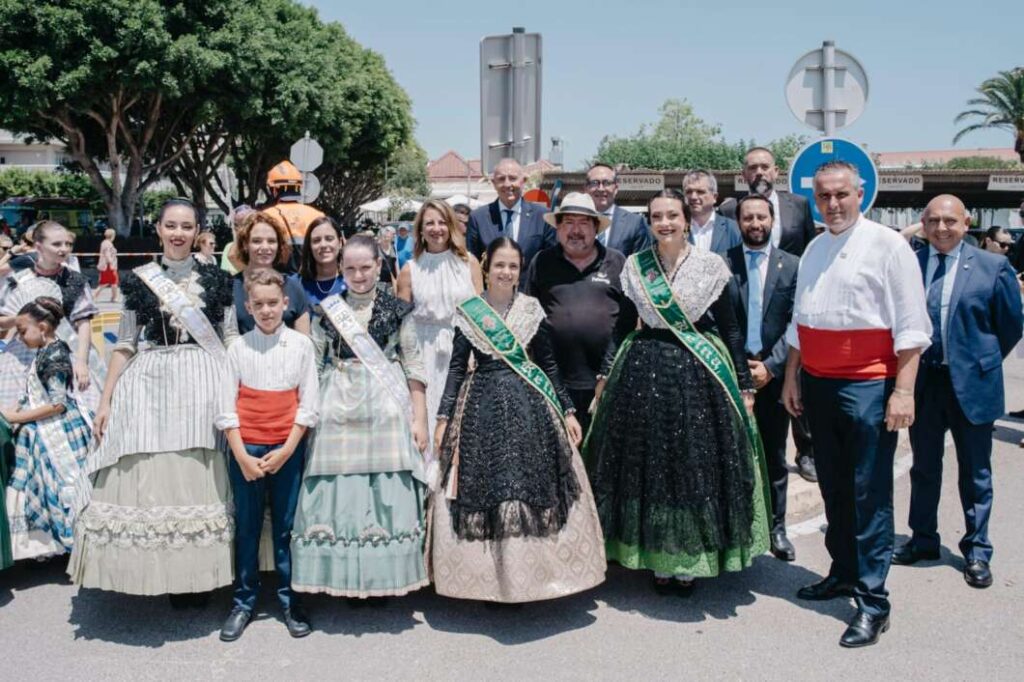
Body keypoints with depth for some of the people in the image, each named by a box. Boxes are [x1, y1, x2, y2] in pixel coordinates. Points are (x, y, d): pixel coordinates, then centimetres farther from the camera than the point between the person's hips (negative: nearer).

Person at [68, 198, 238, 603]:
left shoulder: (216, 279, 7)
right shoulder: (139, 280, 7)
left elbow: (231, 339, 9)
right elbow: (125, 345, 9)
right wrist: (105, 402, 5)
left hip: (205, 385, 0)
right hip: (149, 386, 1)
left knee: (200, 479, 0)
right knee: (150, 479, -1)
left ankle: (198, 575, 11)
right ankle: (159, 571, 12)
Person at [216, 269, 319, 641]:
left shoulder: (301, 344, 0)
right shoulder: (239, 347, 1)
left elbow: (308, 404, -1)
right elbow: (227, 407, 0)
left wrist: (286, 451, -8)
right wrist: (242, 456, -7)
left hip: (287, 449, 0)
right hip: (245, 448, 1)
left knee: (286, 526, 7)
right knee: (246, 527, 8)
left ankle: (289, 599, 20)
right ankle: (243, 602, 20)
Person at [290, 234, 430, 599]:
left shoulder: (398, 309, 4)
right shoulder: (328, 309, 9)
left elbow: (413, 367, 4)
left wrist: (420, 418, 0)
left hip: (387, 406, -1)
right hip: (338, 406, 2)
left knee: (387, 489, -1)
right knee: (339, 488, 1)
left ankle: (385, 578, 12)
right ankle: (342, 577, 14)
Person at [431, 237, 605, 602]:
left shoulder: (532, 309, 4)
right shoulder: (468, 312, 3)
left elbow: (548, 363, 8)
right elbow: (457, 367, 4)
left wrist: (568, 410, 4)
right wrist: (443, 417, -2)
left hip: (530, 405, 1)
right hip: (482, 405, 0)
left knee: (533, 485, 0)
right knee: (484, 486, 1)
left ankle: (531, 572, 14)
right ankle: (489, 577, 13)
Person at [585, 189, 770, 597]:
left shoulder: (711, 266, 0)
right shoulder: (633, 266, 5)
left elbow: (730, 328, 1)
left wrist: (744, 383, -1)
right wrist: (604, 374, 5)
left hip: (699, 374, -1)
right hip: (644, 373, 2)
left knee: (695, 467, 3)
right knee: (648, 467, 5)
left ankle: (689, 563, 16)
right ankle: (658, 561, 18)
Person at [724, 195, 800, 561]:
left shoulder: (792, 266, 3)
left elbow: (796, 325, -1)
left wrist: (770, 366, -9)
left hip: (773, 374, 1)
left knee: (775, 457, 10)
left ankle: (776, 527, 21)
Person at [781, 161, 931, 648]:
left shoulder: (887, 245, -7)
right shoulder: (813, 250, 14)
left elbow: (911, 326, -10)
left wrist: (903, 391, -15)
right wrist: (791, 379, 18)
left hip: (867, 386, -7)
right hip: (817, 384, 7)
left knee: (869, 494, -4)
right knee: (833, 488, 16)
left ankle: (872, 602, 3)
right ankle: (843, 574, 30)